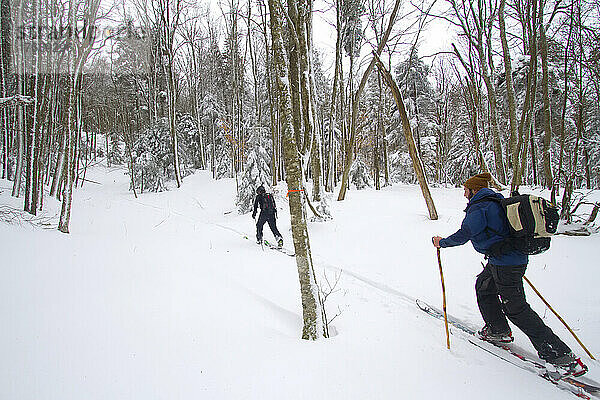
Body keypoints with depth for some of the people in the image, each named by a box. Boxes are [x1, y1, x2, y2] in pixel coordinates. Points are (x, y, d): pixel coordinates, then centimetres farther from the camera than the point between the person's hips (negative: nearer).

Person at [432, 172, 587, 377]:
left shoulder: (478, 208, -15)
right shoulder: (498, 201, 14)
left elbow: (463, 235, -18)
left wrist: (442, 242, -3)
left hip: (504, 264, -10)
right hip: (516, 257, 10)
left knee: (517, 310, -3)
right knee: (483, 286, 24)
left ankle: (561, 356, 1)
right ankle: (499, 330, 34)